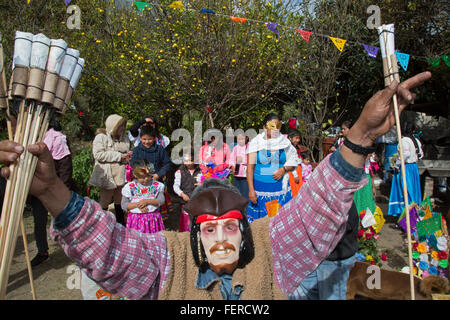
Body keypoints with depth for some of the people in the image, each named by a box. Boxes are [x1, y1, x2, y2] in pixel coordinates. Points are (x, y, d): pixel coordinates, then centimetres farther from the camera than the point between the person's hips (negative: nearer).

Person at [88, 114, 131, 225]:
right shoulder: (101, 137, -8)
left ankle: (121, 225, 27)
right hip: (107, 177, -6)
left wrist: (128, 156, 0)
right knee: (104, 202, 6)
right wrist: (119, 156, -19)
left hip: (121, 176, 6)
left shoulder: (124, 138, 13)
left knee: (120, 202, 15)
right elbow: (98, 154, -21)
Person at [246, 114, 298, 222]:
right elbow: (250, 167, -3)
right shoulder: (256, 142, -1)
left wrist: (284, 169, -10)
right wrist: (251, 190, -9)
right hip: (260, 189, -1)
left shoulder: (285, 142, 6)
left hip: (280, 188, 2)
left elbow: (293, 161, 12)